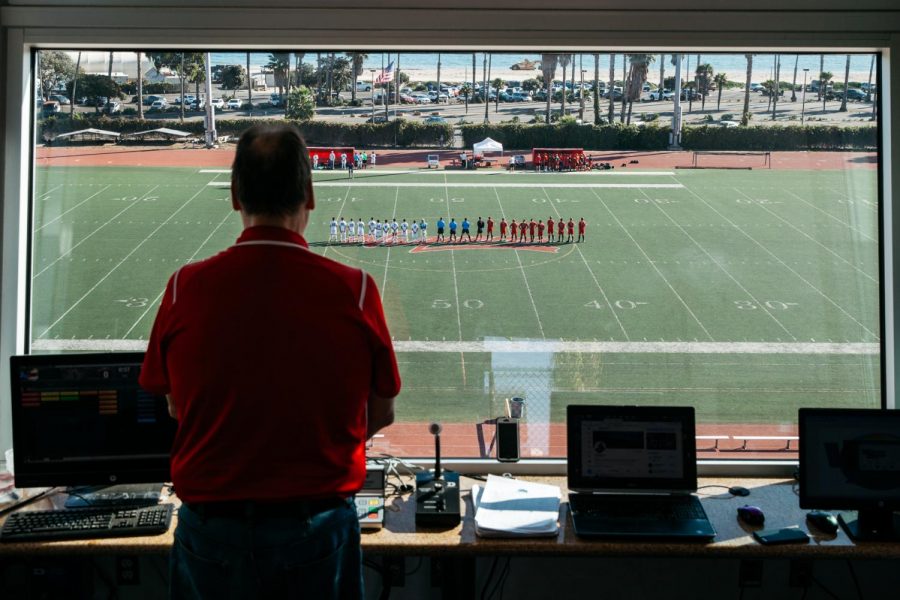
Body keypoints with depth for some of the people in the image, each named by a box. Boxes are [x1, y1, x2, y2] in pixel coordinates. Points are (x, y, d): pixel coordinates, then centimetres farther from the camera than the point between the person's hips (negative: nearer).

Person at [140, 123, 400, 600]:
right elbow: (381, 414, -1)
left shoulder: (185, 288, -11)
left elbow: (176, 408, 4)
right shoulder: (355, 291, -14)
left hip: (211, 529, 1)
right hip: (318, 526, 0)